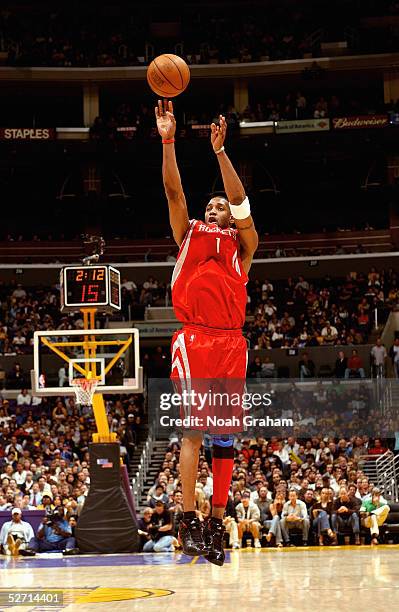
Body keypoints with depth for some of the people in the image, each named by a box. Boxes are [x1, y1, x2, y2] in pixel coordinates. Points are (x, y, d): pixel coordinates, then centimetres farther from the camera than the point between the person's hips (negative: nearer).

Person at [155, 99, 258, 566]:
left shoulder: (242, 243, 16)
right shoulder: (188, 234, 18)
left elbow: (240, 200, 1)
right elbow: (173, 190, 7)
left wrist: (219, 151, -10)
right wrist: (168, 141, -5)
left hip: (231, 342, 1)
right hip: (193, 339, -1)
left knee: (224, 432, 1)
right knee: (193, 426, -10)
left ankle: (216, 523, 5)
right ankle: (188, 520, -12)